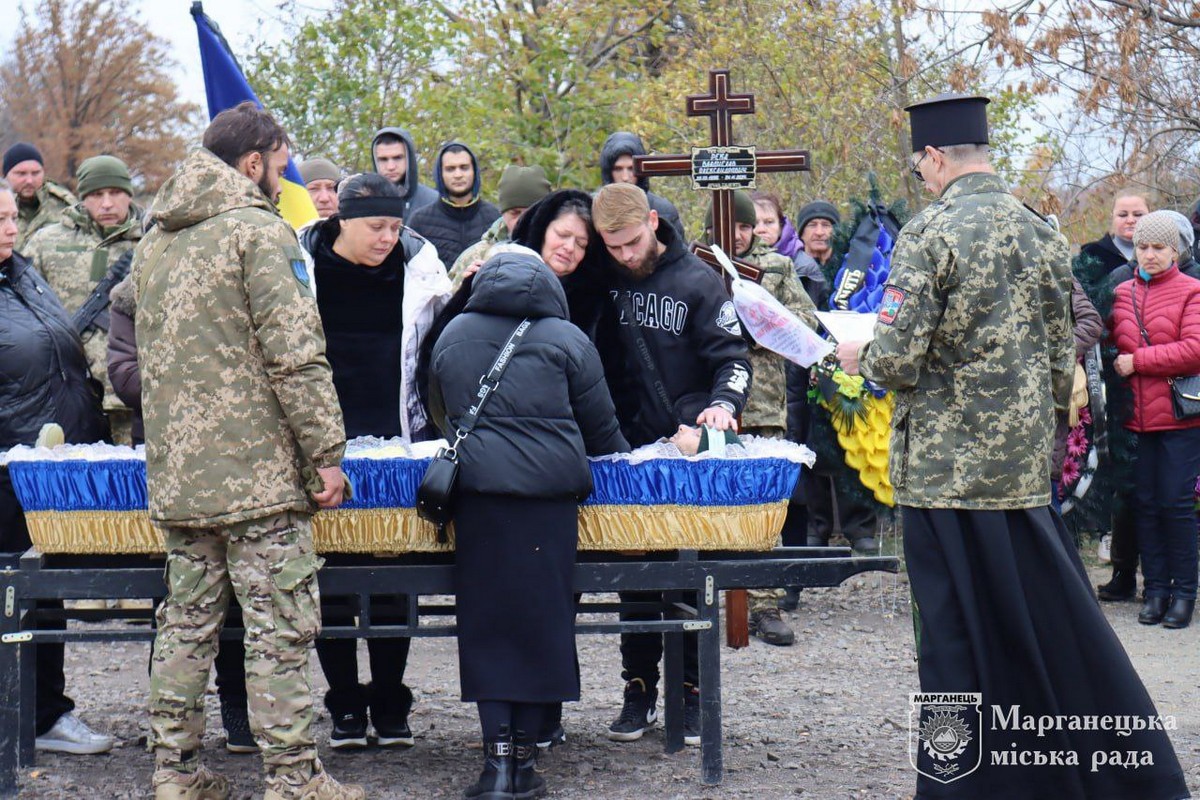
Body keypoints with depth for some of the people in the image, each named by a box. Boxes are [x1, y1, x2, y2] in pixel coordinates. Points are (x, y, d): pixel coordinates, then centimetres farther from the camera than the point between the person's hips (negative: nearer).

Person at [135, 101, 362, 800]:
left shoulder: (156, 242, 15)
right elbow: (297, 356, -16)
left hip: (176, 477, 7)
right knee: (280, 632, -3)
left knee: (186, 623, 12)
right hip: (257, 472, -7)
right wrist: (327, 453, -12)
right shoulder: (259, 231, -9)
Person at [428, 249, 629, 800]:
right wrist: (618, 455, 31)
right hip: (550, 488, -2)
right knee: (542, 616, 6)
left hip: (477, 488, 2)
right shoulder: (567, 340, 5)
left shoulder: (451, 337, 14)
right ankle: (525, 755, 9)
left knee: (485, 618, 5)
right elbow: (600, 425, 11)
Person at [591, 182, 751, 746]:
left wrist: (723, 403, -23)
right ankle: (639, 692, 15)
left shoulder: (697, 281, -4)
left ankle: (691, 695, 9)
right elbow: (598, 362, 12)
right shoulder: (606, 283, 4)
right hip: (628, 448, 3)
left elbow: (733, 356, -6)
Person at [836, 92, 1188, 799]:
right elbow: (1064, 360, 12)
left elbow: (897, 360, -17)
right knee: (1055, 625, 13)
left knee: (959, 638, 1)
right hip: (1028, 467, 6)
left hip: (948, 468, -6)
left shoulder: (930, 234, -12)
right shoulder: (1043, 234, 8)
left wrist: (859, 356, 4)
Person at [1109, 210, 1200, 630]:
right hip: (1136, 418, 4)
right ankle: (1155, 590, 14)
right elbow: (1113, 345, 16)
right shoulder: (1123, 293, 10)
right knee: (1144, 503, 5)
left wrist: (1137, 362, -12)